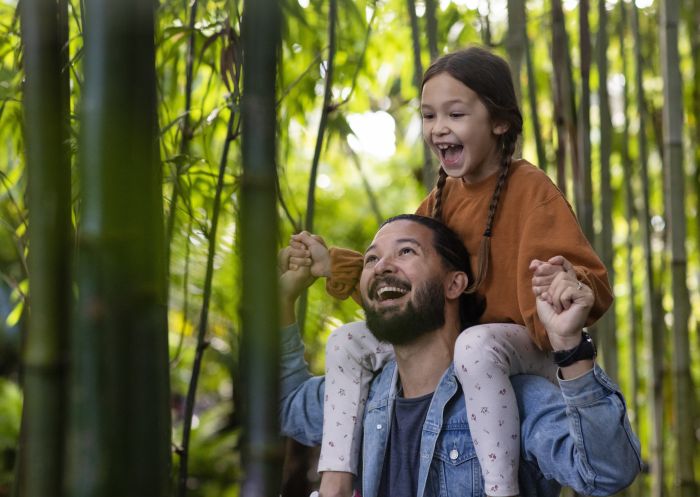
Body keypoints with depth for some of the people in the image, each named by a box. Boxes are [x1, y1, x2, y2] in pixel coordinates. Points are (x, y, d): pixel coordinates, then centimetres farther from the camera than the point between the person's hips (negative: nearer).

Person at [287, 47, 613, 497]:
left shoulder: (530, 189, -15)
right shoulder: (443, 198, 7)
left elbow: (591, 284, -23)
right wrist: (334, 265, 9)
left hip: (523, 345, -8)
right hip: (445, 339, 8)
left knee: (476, 346, -40)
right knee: (347, 342, 2)